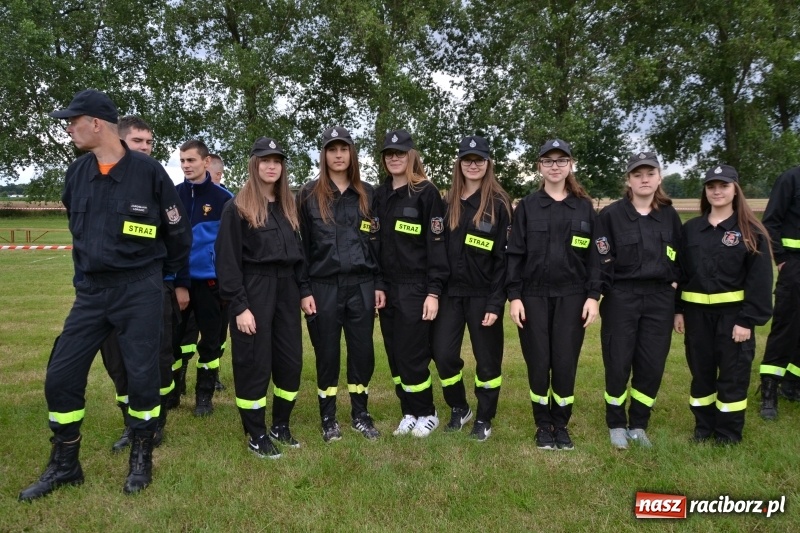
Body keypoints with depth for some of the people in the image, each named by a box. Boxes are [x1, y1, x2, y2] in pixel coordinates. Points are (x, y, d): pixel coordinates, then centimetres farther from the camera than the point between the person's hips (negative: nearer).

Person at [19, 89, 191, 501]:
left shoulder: (149, 171, -10)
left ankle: (141, 460, 22)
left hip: (139, 290, -5)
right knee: (61, 376, 4)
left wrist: (165, 275, 10)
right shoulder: (77, 173, 5)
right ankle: (64, 464, 22)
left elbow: (178, 231, 0)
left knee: (142, 376, 2)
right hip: (91, 290, 5)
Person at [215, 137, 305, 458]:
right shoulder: (238, 207, -6)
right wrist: (238, 305, -15)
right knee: (254, 364, 0)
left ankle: (281, 425, 27)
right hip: (254, 290, -6)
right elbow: (227, 259, -10)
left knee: (291, 360, 10)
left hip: (286, 289, 6)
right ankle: (256, 435, 15)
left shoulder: (287, 207, 14)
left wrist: (304, 289, 9)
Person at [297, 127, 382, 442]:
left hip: (361, 285, 2)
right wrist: (304, 291, -6)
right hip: (324, 286, -2)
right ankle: (328, 418, 21)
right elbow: (300, 245, 0)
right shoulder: (309, 194, 2)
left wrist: (380, 284, 3)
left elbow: (378, 242, 10)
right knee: (327, 353, 6)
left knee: (363, 352, 7)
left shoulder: (368, 195, 9)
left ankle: (360, 414, 24)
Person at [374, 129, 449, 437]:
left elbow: (437, 245, -10)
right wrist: (376, 285, 6)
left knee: (412, 356, -3)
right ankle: (409, 412, 24)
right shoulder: (379, 195, 11)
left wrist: (434, 292, -15)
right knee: (395, 356, 9)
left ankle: (427, 413, 17)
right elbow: (374, 243, 13)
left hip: (415, 288, -6)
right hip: (387, 287, 6)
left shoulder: (427, 193, -6)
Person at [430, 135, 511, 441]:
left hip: (483, 295, -4)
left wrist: (495, 303, -14)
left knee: (487, 359, 6)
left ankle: (484, 418, 26)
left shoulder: (499, 204, -5)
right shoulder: (448, 203, 8)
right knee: (443, 354, 4)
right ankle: (459, 409, 28)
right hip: (450, 292, 4)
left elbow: (504, 258, -8)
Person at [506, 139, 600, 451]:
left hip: (571, 297, 0)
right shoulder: (527, 206, 5)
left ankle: (561, 425, 19)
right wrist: (514, 296, -6)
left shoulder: (584, 207, 7)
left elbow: (594, 255, 6)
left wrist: (593, 295, -3)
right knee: (538, 363, 3)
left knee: (565, 363, 2)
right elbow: (514, 254, 1)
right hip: (534, 296, 0)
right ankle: (543, 425, 19)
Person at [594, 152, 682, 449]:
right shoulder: (611, 215, -3)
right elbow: (601, 260, -5)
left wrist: (676, 293, 9)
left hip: (660, 300, 3)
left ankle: (638, 425, 23)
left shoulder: (670, 216, 8)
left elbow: (679, 259, 14)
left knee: (652, 367, 6)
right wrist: (596, 297, -11)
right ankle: (617, 425, 20)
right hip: (620, 299, -3)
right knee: (618, 365, 1)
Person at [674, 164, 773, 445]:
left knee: (733, 373, 5)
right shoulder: (690, 229, 6)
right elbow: (680, 273, 8)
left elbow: (759, 280, -7)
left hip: (733, 313, -3)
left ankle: (729, 432, 19)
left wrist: (748, 320, -12)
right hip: (697, 313, 3)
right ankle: (704, 426, 26)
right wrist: (678, 310, 3)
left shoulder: (751, 231, -5)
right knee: (701, 371, 12)